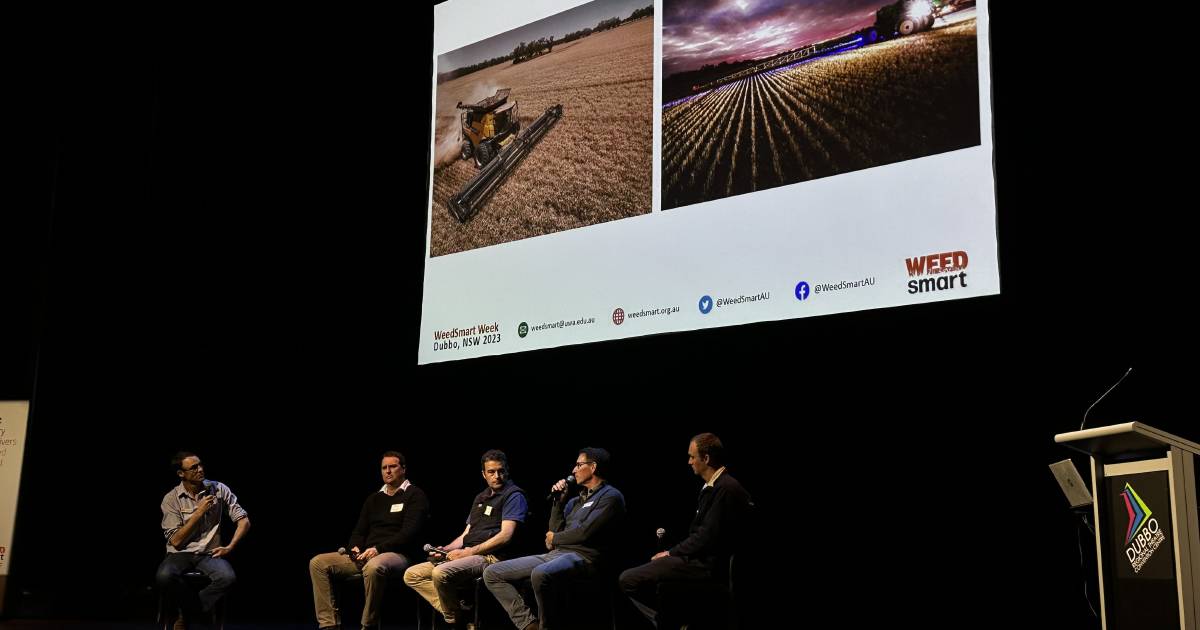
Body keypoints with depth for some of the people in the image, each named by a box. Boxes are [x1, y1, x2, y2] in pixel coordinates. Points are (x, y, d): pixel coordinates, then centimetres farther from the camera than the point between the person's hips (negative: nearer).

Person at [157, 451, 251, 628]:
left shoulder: (219, 489, 1)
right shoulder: (171, 499, -2)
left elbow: (244, 521, 3)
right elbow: (175, 541, -7)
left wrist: (230, 547, -10)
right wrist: (199, 512, -13)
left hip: (209, 554, 1)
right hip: (180, 554, -1)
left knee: (227, 577, -33)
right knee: (164, 577, -35)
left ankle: (187, 613, -10)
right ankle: (199, 612, -9)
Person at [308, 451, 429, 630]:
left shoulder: (415, 495, 3)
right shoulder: (374, 498, 24)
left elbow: (409, 532, -10)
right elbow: (359, 531, 22)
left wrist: (378, 549, -20)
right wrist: (355, 548, -2)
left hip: (397, 554, -7)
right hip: (365, 555, 7)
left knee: (373, 567, -42)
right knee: (318, 563, -9)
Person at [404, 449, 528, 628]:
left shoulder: (514, 496, -3)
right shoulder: (480, 498, 24)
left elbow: (505, 535, -14)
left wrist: (469, 551, -15)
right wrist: (444, 550, 5)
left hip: (491, 557, -9)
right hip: (467, 555, 9)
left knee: (441, 573, -33)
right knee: (412, 575, -1)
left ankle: (456, 620, -10)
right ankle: (453, 613, -14)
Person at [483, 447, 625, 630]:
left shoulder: (610, 497, -2)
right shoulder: (576, 500, 25)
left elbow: (585, 532, -12)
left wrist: (555, 539, 3)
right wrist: (558, 501, 10)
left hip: (582, 556, -9)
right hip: (555, 554, 9)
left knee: (540, 574, -41)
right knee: (492, 573, -2)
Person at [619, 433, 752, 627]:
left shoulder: (726, 488, -18)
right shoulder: (712, 486, 14)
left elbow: (708, 537, -22)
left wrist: (672, 553, -11)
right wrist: (673, 552, 3)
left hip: (708, 564, -11)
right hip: (699, 556, 11)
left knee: (628, 580, -14)